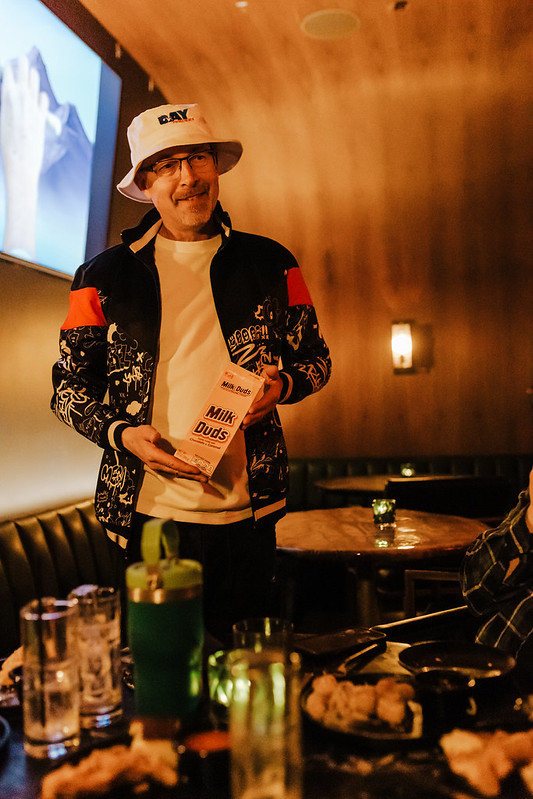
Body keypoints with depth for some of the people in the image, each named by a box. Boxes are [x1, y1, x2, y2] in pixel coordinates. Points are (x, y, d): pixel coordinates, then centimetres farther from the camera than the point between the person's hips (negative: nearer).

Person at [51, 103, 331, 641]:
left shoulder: (270, 264, 5)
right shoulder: (105, 276, 2)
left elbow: (316, 358, 13)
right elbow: (68, 389, 5)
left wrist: (281, 385, -9)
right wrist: (122, 434, -13)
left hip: (248, 514, 2)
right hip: (149, 513, -1)